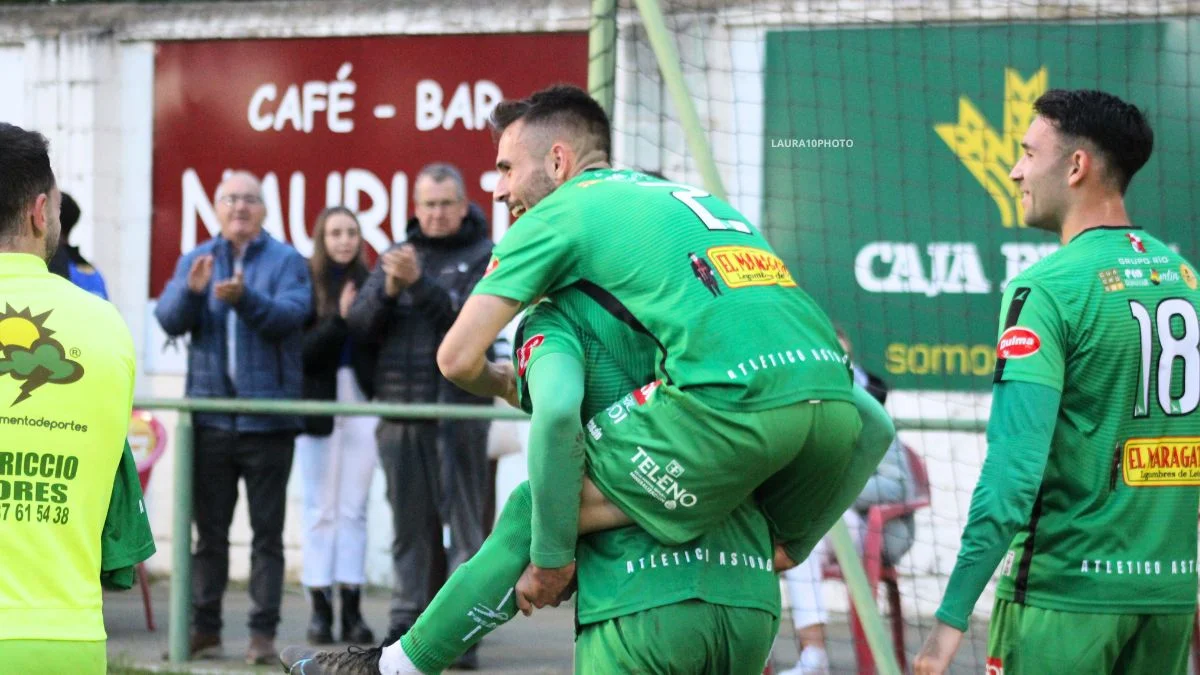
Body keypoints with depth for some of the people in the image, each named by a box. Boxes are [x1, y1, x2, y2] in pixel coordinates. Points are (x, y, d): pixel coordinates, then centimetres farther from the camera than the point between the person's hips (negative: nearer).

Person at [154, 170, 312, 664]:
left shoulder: (286, 261, 1)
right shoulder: (195, 261, 11)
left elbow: (290, 314, -15)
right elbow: (169, 319, -1)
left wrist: (245, 298, -32)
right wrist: (192, 290, -21)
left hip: (268, 416, -3)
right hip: (210, 415, 3)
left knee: (267, 531, 0)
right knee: (209, 530, 8)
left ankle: (263, 632, 1)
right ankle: (204, 627, 13)